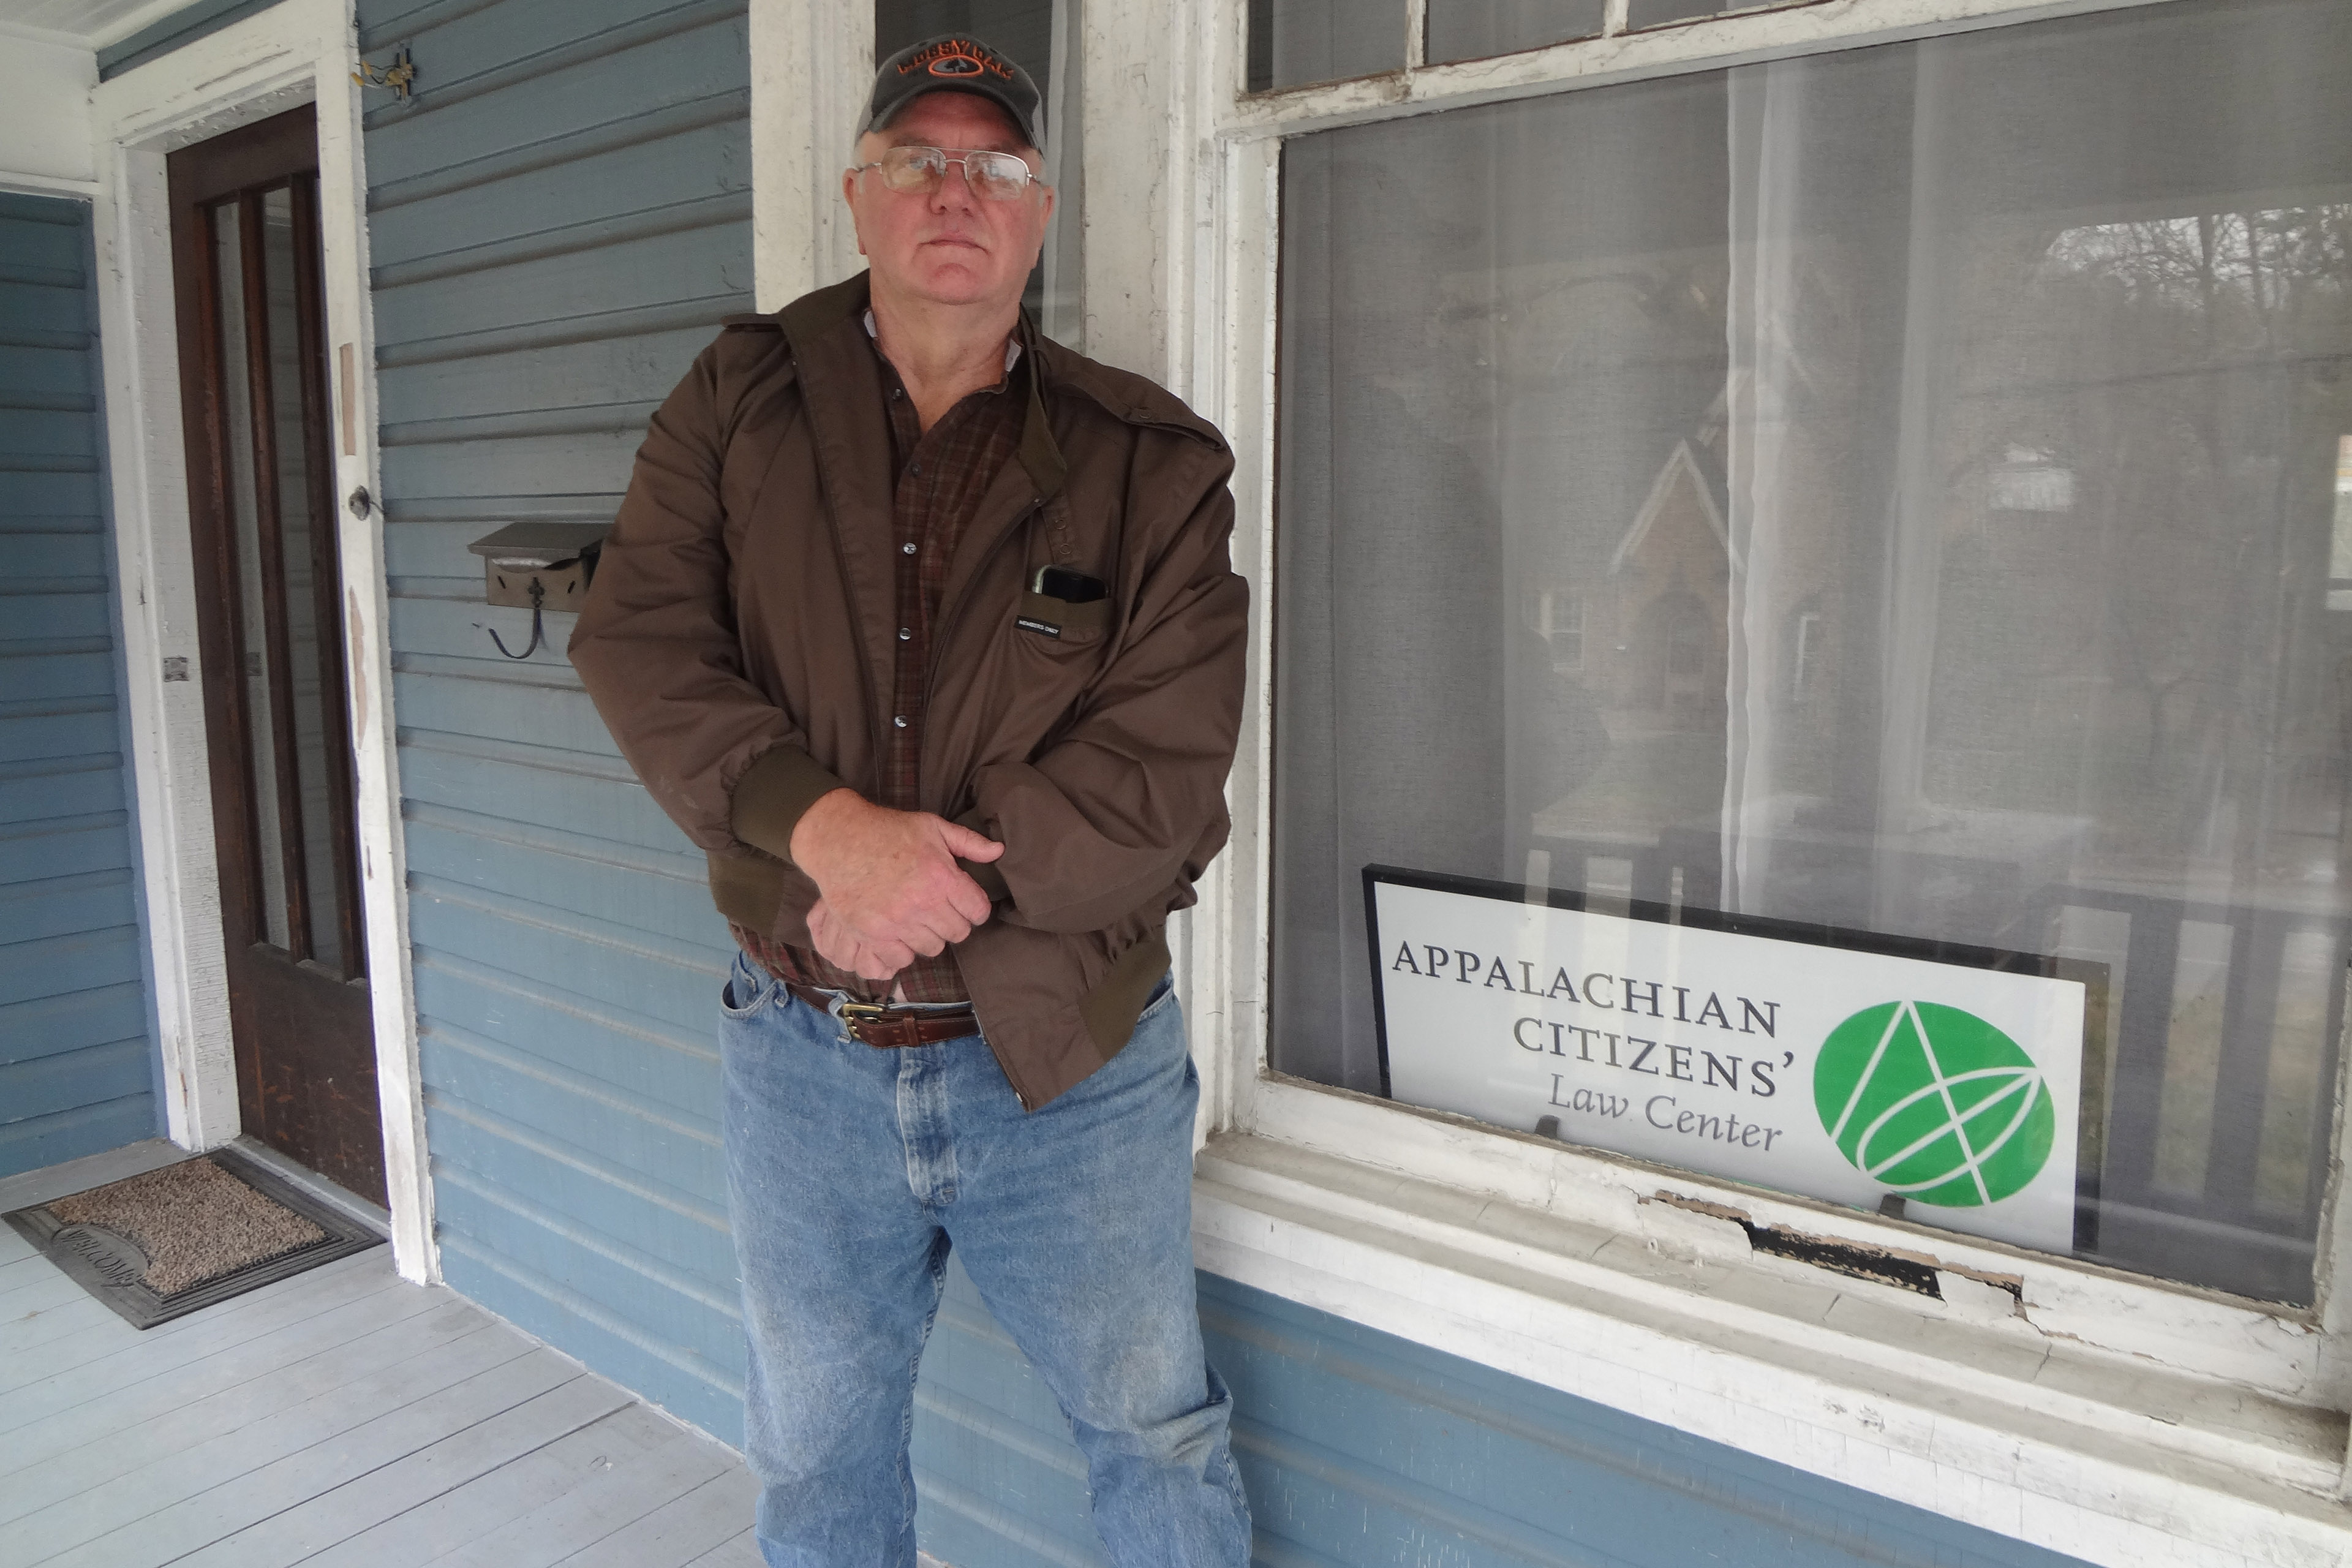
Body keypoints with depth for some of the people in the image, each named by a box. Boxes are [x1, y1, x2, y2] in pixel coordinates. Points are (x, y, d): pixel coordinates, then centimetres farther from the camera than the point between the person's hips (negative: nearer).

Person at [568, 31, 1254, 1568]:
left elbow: (1164, 766, -13)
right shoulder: (737, 401, 2)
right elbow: (639, 639, -9)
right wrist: (828, 826, -24)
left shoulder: (1151, 461, -5)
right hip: (803, 1059, 2)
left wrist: (928, 884, -21)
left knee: (1159, 1434, 18)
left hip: (1070, 1063, -1)